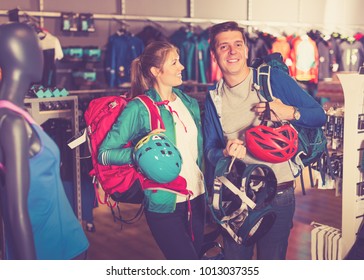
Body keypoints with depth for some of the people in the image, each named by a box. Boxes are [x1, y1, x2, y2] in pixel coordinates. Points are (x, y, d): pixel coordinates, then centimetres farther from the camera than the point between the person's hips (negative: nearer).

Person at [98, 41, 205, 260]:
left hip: (197, 198, 7)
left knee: (195, 254, 17)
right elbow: (104, 153, -16)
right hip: (164, 205, -6)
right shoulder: (140, 109, -13)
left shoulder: (190, 103, 7)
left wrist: (204, 186, 13)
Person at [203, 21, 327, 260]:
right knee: (234, 260, 15)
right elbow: (210, 150, 6)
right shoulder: (213, 98, 5)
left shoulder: (275, 79, -4)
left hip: (277, 197, -2)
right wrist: (226, 153, -17)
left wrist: (290, 112, -21)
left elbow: (320, 116, -2)